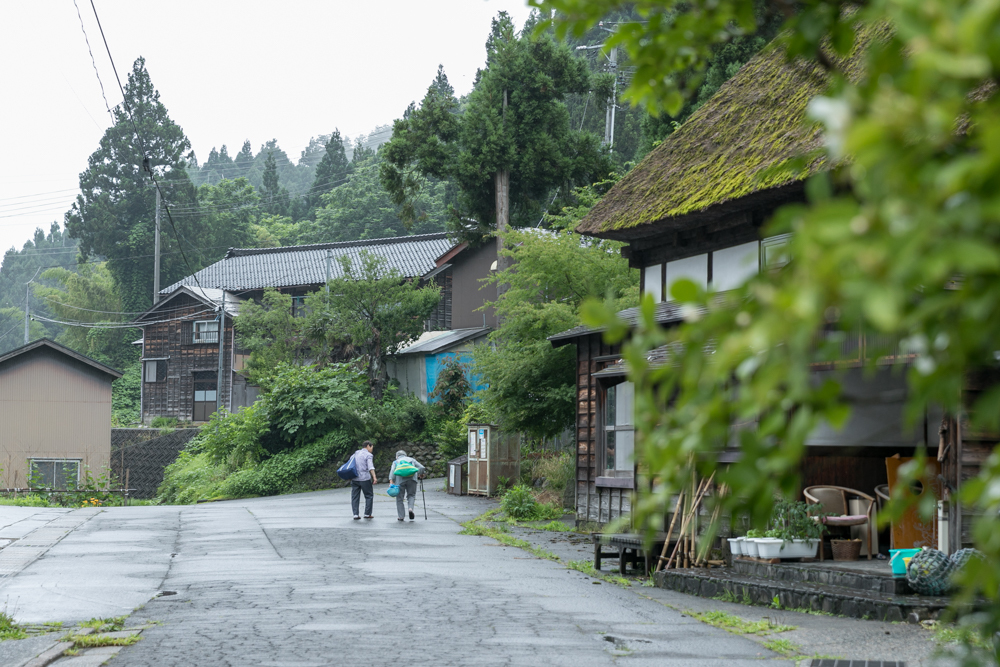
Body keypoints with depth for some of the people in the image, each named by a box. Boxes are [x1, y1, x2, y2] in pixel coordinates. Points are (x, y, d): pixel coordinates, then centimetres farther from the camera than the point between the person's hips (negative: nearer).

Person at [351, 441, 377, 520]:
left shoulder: (356, 453, 14)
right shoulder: (368, 455, -5)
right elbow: (370, 467, -19)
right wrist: (374, 477, -27)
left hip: (354, 478, 5)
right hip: (364, 478, -5)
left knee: (355, 497, 6)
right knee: (369, 496, 7)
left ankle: (355, 514, -1)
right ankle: (367, 514, 7)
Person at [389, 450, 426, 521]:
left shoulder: (396, 462, 20)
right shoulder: (411, 459, 24)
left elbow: (392, 472, 3)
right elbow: (421, 468, 13)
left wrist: (391, 482, -7)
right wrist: (420, 474, 32)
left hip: (400, 480, -1)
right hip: (411, 478, 1)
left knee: (399, 498, 6)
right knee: (411, 495, 14)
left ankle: (400, 516, 6)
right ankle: (411, 508, -12)